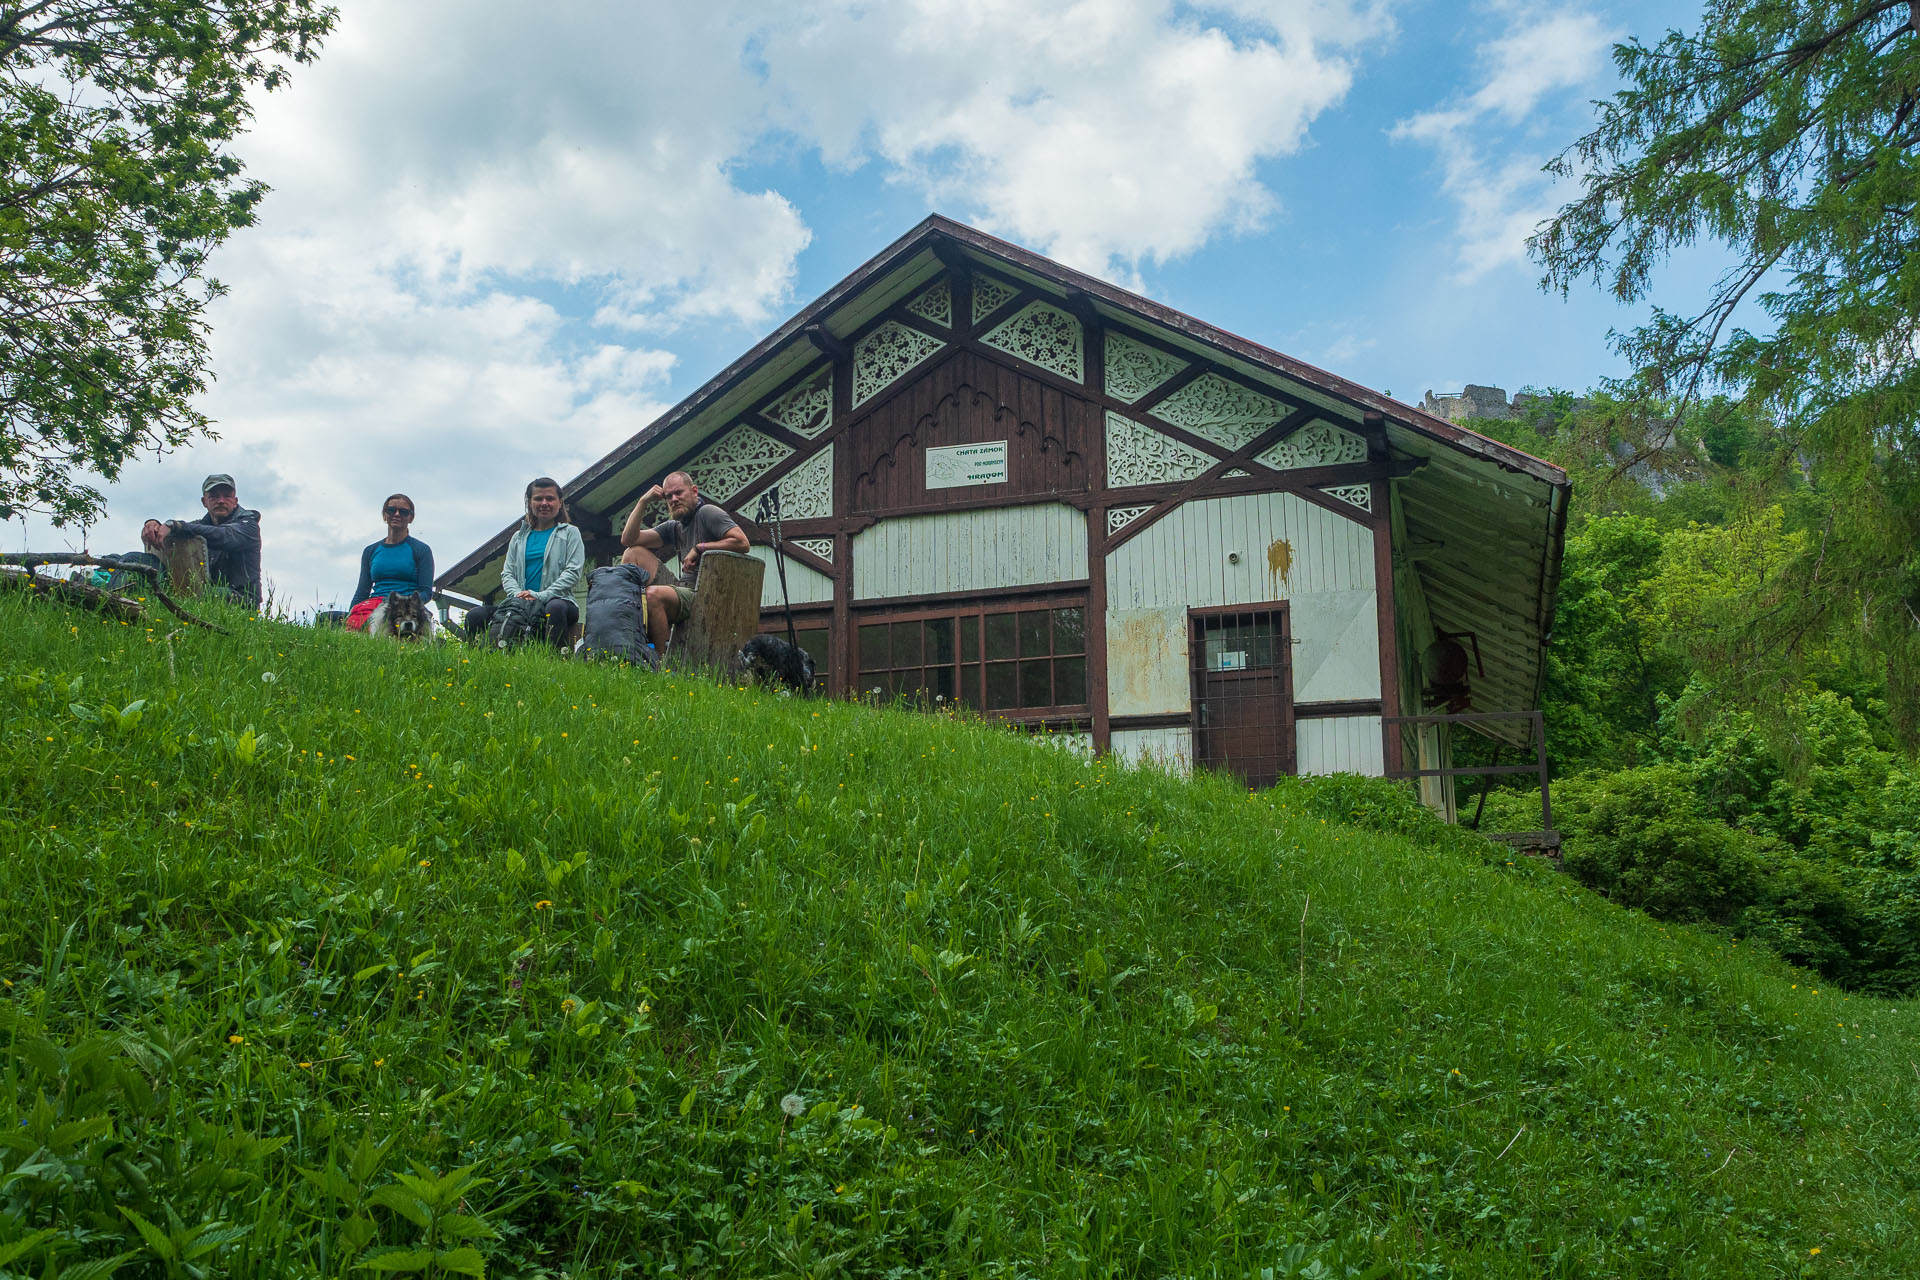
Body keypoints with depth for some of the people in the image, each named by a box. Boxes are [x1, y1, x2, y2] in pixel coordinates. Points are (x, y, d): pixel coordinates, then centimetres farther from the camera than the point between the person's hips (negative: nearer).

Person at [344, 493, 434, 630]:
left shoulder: (421, 550, 10)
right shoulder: (370, 551, 22)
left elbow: (426, 592, 3)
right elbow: (362, 592, 18)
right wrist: (348, 618, 0)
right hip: (374, 602, 4)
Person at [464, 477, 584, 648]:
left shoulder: (570, 533, 12)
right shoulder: (519, 537, 24)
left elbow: (573, 572, -1)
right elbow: (507, 573, 17)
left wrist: (541, 596, -13)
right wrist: (517, 594, -7)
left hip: (557, 600, -4)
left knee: (556, 608, -42)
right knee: (475, 616, -20)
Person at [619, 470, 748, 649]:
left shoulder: (707, 513, -1)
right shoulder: (673, 527, 20)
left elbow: (742, 542, -15)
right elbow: (628, 539, 14)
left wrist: (699, 547, -10)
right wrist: (643, 501, 10)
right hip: (682, 588, 8)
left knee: (653, 594, -34)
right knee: (633, 553, 6)